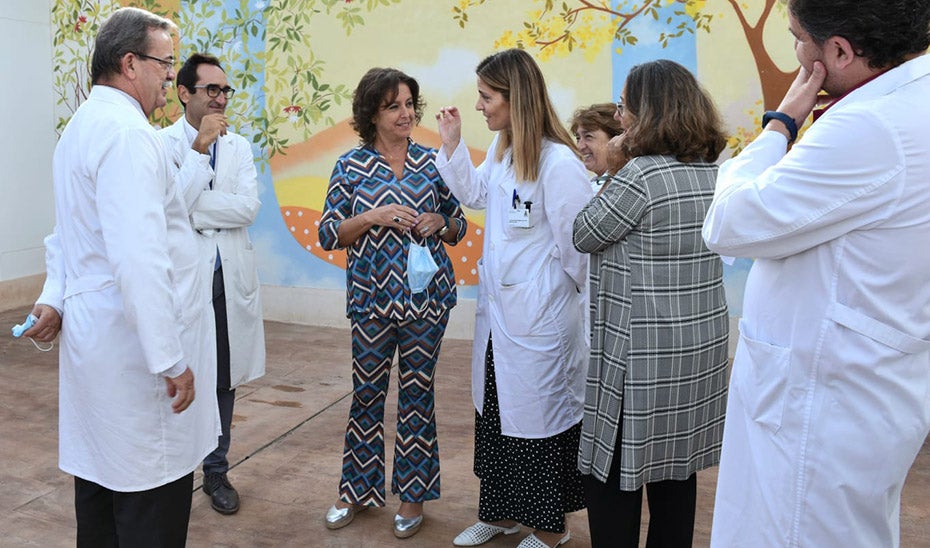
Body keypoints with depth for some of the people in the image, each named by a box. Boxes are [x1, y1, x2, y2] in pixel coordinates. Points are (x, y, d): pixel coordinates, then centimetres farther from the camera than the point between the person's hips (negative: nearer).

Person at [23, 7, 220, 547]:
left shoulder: (82, 126, 15)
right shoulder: (128, 134, -18)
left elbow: (69, 233, 21)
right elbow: (140, 259, -26)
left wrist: (55, 298, 14)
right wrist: (171, 360, -23)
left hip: (93, 338, 11)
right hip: (135, 346, -11)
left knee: (101, 491, 21)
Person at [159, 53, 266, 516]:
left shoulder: (239, 146, 9)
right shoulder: (163, 143, -3)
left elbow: (249, 208, -5)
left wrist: (191, 210, -12)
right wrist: (201, 147, -17)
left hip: (230, 276, 4)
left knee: (225, 379, 12)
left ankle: (216, 471, 27)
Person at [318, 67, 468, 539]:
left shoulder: (432, 161, 4)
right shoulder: (350, 166, 0)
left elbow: (458, 227, 11)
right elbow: (328, 235, -1)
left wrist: (439, 222, -10)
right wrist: (372, 218, -16)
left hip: (426, 296, 1)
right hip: (372, 298, -1)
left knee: (417, 394, 9)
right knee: (367, 394, 8)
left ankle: (413, 495, 24)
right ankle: (357, 489, 28)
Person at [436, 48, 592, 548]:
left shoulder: (559, 164, -22)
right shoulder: (501, 150, 6)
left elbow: (578, 246, -17)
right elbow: (474, 194, 22)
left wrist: (588, 303, -7)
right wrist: (452, 143, 11)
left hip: (537, 318, -8)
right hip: (496, 309, 9)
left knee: (539, 415, 7)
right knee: (493, 410, 18)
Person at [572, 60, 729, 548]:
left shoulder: (641, 175, -18)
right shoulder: (710, 172, 7)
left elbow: (582, 237, -8)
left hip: (642, 352, -8)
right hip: (700, 343, 8)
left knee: (612, 471, 6)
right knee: (676, 467, 18)